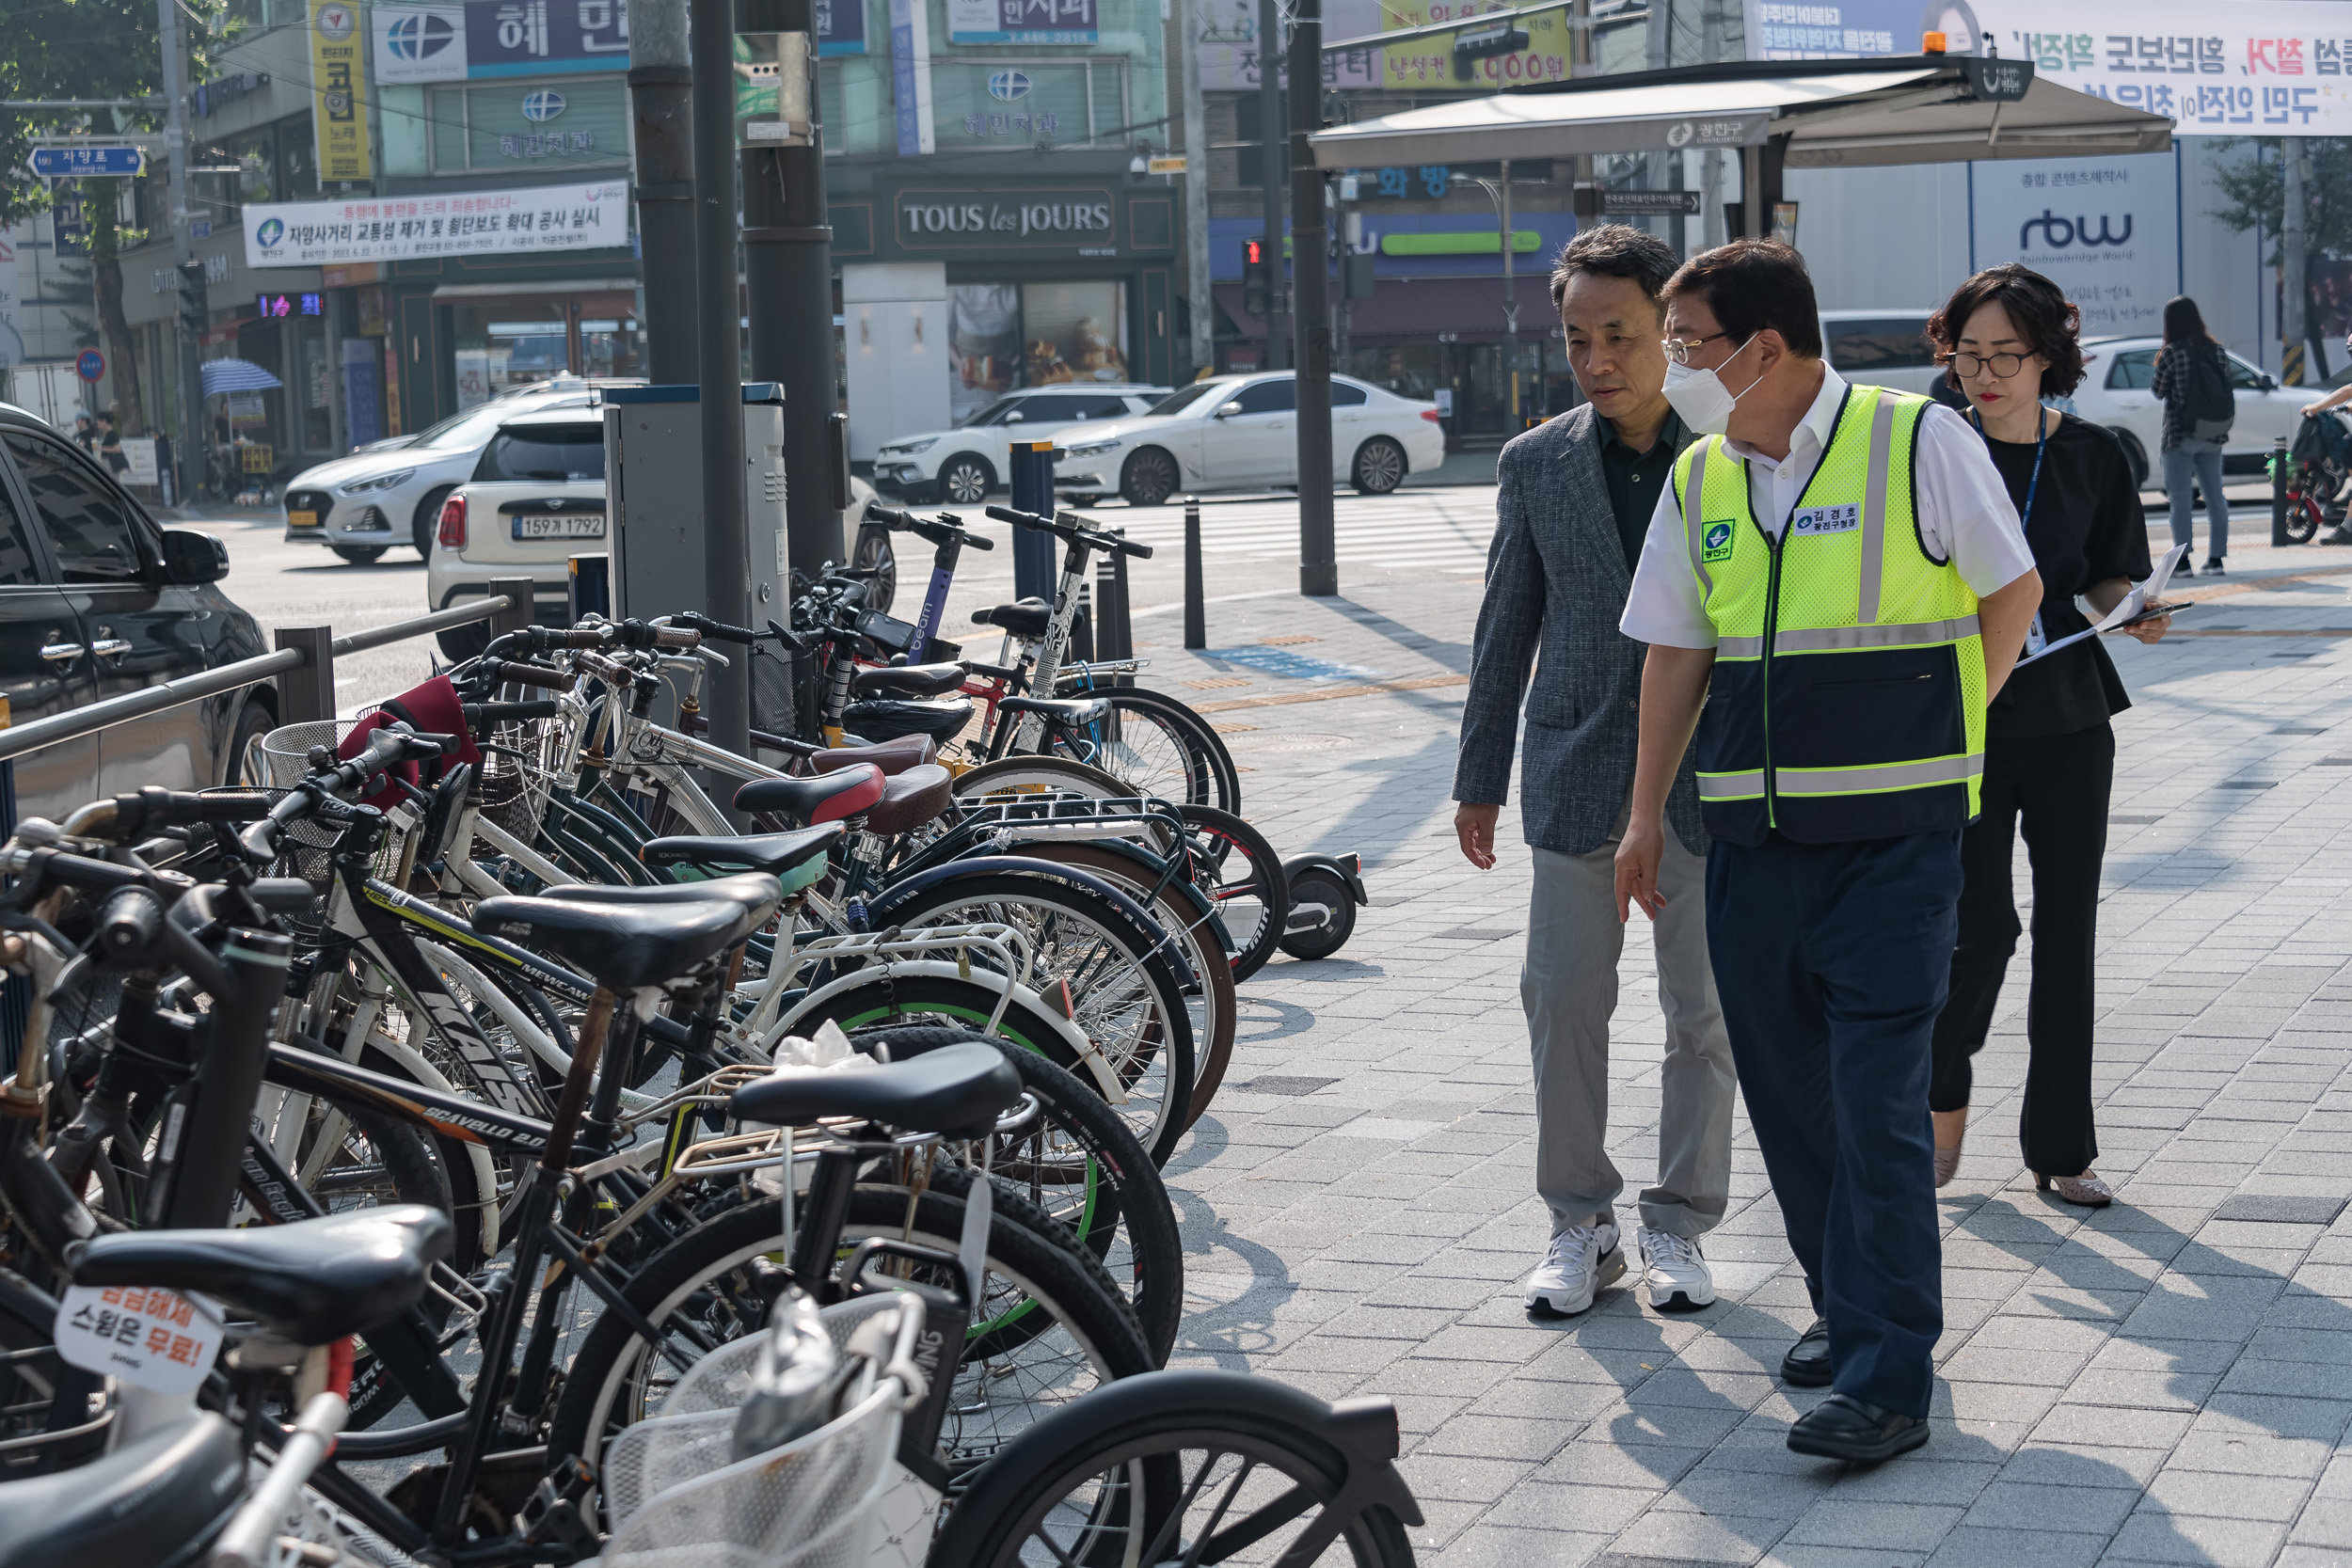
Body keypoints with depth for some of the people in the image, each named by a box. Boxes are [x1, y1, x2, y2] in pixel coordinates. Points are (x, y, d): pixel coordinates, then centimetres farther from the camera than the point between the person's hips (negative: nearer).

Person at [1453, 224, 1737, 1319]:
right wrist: (1479, 777, 8)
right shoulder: (1536, 465, 4)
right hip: (1577, 772, 1)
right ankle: (1580, 1226, 15)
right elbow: (1506, 628, 9)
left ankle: (1679, 1225, 18)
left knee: (1705, 1013, 5)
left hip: (1708, 776, -1)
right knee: (1563, 1003, 2)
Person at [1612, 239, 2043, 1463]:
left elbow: (2013, 591, 3)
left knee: (1876, 1093, -9)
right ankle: (1846, 1305, 28)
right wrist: (1647, 813, 16)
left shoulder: (1918, 443, -7)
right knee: (1784, 1084, 9)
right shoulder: (1698, 481, 8)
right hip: (1754, 834, 5)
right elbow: (1677, 652, 16)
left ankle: (1885, 1377, -7)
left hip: (1895, 833, -5)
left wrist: (1933, 738, 3)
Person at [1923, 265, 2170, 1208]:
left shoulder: (2092, 457, 3)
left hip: (2069, 721, 2)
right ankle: (1944, 1091, 20)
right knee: (1982, 925, -8)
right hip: (1962, 722, -2)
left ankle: (2059, 1146, 15)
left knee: (2067, 928, 4)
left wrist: (2128, 613, -11)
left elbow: (2107, 583, 10)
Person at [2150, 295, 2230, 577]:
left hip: (2180, 436, -5)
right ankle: (2216, 559, 14)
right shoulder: (2217, 351, 2)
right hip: (2212, 437, 5)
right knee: (2215, 498, 12)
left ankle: (2183, 561, -4)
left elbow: (2158, 391, -5)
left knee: (2180, 500, -1)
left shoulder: (2172, 354, -13)